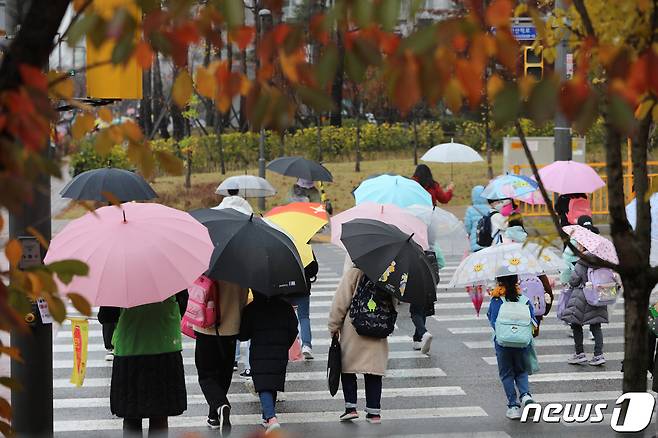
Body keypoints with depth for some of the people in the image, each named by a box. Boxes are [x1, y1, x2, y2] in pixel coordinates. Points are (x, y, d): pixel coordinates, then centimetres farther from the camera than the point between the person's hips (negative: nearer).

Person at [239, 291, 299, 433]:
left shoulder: (251, 309, -7)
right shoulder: (285, 307, 1)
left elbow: (243, 335, -4)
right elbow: (293, 331, 6)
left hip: (259, 356, -3)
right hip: (280, 355, 3)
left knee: (264, 388, -6)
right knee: (273, 386, 18)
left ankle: (271, 418, -25)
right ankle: (267, 418, 30)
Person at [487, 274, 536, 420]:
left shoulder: (495, 301, -6)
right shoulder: (525, 300, 0)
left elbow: (493, 322, -7)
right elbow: (533, 322, 0)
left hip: (502, 343, -2)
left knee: (506, 374, 10)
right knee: (521, 371, 18)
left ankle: (513, 405, 4)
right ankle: (525, 394, -8)